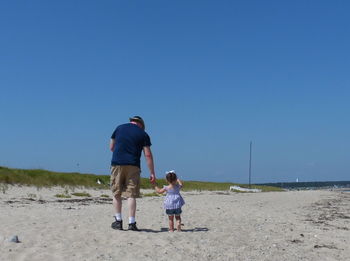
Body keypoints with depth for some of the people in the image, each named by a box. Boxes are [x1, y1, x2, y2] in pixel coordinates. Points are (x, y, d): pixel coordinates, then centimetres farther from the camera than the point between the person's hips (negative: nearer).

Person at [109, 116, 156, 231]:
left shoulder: (119, 128, 13)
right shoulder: (143, 134, 6)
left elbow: (111, 147, 17)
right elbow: (148, 155, 1)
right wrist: (152, 173, 3)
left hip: (117, 164, 1)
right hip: (133, 165, -1)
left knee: (116, 193, 10)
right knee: (131, 194, 1)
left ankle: (118, 221, 12)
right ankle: (131, 223, -3)